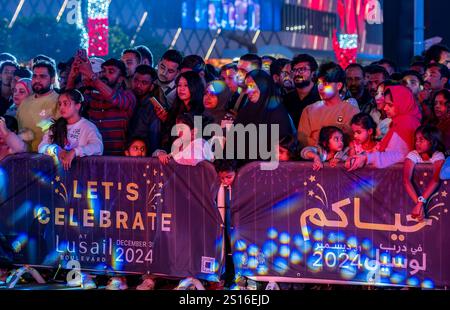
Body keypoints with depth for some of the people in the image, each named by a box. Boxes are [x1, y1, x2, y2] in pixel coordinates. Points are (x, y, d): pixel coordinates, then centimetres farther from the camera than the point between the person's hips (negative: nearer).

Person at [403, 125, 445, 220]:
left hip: (432, 193, 0)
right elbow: (406, 179, -29)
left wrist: (420, 203, -46)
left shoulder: (438, 156, -17)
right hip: (415, 192, 0)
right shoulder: (412, 155, -14)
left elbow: (436, 179, -34)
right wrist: (418, 203, -42)